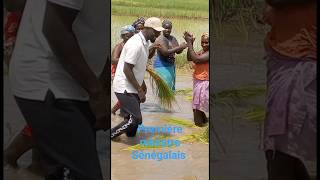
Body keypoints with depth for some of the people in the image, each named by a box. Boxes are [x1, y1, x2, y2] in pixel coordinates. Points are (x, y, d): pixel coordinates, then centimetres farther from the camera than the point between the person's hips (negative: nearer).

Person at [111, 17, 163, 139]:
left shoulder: (145, 42, 9)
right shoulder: (136, 44, -22)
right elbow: (127, 70, -23)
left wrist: (142, 84, 20)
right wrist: (140, 90, -19)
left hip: (132, 88, 10)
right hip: (125, 88, -10)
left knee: (134, 119, 11)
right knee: (134, 119, -12)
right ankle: (109, 136, 1)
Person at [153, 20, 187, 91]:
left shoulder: (173, 38, 9)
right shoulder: (161, 39, -15)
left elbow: (178, 51, 5)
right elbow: (165, 52, -27)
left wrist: (182, 47, -17)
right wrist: (179, 47, -26)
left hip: (171, 66, 9)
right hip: (162, 67, -9)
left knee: (171, 88, 13)